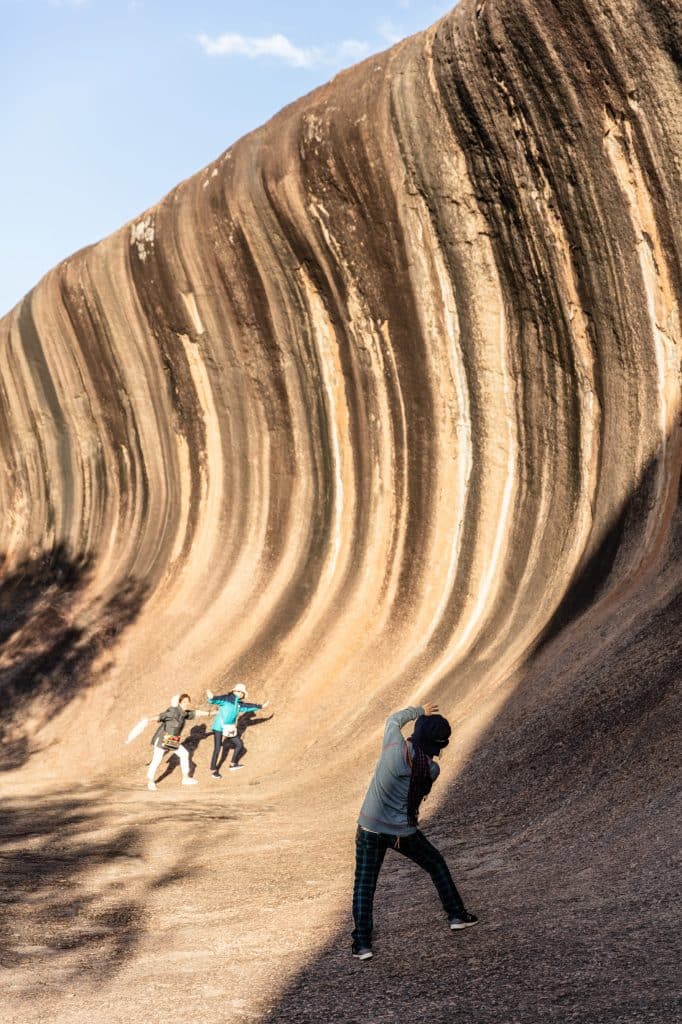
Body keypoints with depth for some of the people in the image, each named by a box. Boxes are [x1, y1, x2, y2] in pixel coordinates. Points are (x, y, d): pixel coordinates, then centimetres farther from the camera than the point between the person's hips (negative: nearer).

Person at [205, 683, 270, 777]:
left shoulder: (238, 704, 9)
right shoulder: (226, 698, -15)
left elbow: (248, 706, 23)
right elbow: (216, 700, -32)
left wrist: (261, 706, 31)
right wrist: (211, 698, -56)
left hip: (229, 729, 8)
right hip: (219, 728, -8)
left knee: (239, 744, 11)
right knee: (217, 749, -9)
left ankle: (233, 764, 27)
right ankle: (213, 771, 4)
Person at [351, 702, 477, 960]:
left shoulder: (394, 746, -18)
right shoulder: (432, 769, -14)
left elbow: (394, 719, 2)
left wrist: (420, 711, 18)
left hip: (370, 829, 0)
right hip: (403, 832, 0)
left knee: (364, 886, 8)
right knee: (436, 865, 25)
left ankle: (362, 944, 1)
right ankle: (456, 915, 34)